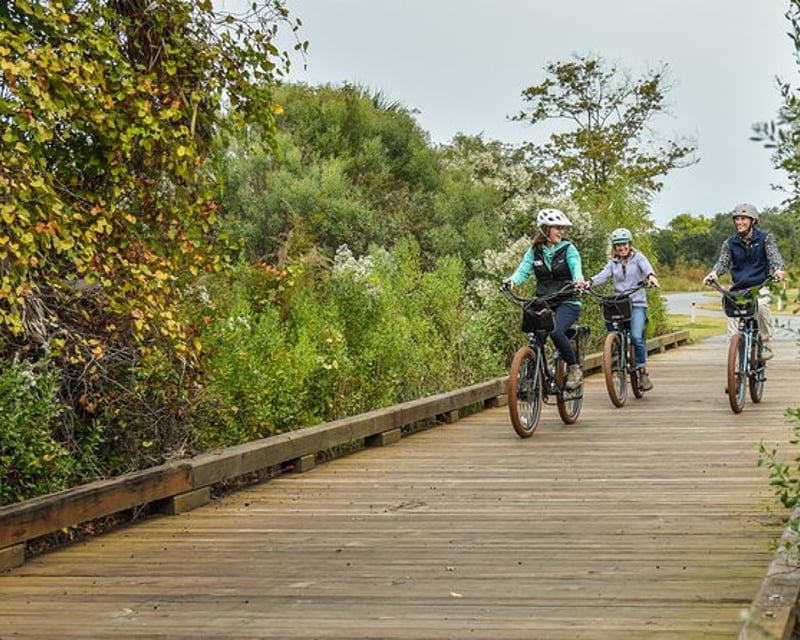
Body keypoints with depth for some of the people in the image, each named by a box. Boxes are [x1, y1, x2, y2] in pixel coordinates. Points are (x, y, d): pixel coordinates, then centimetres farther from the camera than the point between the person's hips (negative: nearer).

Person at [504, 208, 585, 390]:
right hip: (544, 303, 3)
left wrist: (579, 279, -43)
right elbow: (523, 269, -8)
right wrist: (512, 280, -32)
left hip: (567, 302, -3)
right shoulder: (534, 252, 6)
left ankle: (574, 368, -11)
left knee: (556, 331, -30)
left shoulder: (568, 249, -1)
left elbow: (576, 267, -19)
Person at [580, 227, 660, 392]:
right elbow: (603, 275, -4)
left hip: (637, 304, -3)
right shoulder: (613, 263, 14)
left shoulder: (638, 257, 6)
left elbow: (646, 267, -15)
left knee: (636, 336, -21)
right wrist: (589, 282, -26)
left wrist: (650, 276, -40)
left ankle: (643, 372, -6)